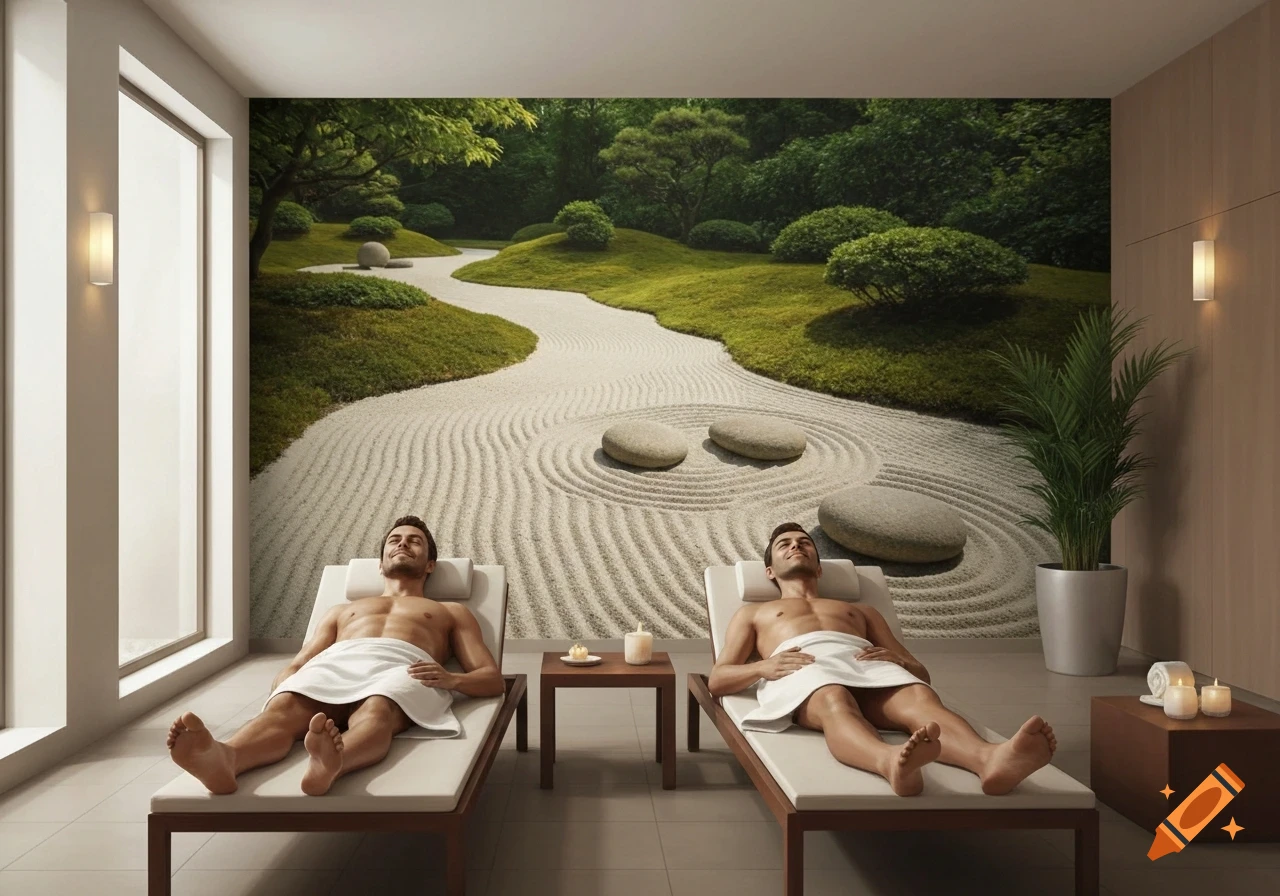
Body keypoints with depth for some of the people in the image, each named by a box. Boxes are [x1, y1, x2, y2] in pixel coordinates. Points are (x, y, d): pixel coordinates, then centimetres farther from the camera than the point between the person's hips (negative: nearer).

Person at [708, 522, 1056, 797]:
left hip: (868, 667, 3)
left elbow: (921, 672, 30)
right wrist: (763, 666, -3)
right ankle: (892, 762, -74)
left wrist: (898, 658, 2)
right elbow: (717, 679, 20)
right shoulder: (753, 613, 35)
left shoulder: (860, 610, 41)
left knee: (920, 696, -35)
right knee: (835, 702, -42)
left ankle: (988, 759, -66)